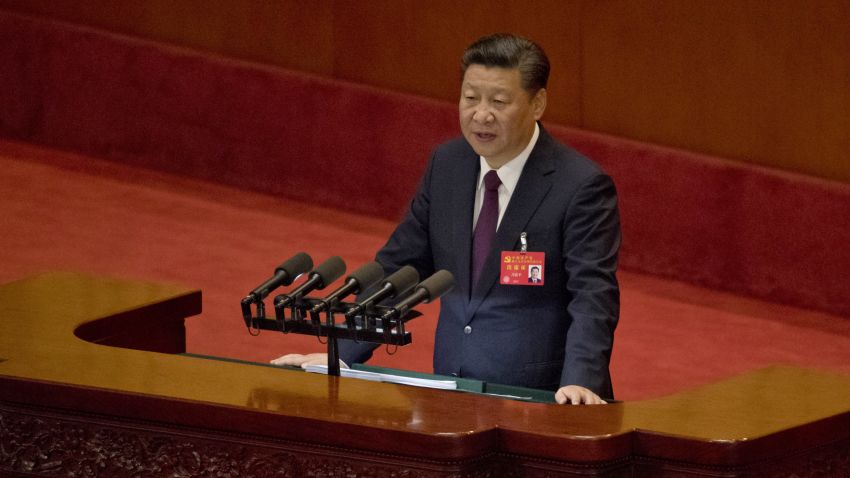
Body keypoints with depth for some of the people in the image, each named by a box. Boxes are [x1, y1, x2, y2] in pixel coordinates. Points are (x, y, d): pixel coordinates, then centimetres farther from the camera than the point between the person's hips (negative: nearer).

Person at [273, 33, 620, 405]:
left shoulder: (583, 187, -9)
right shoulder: (446, 164, 8)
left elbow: (593, 295, -17)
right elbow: (397, 268, 13)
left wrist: (579, 381, -33)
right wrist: (342, 355, 4)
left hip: (542, 402, -4)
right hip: (453, 397, 4)